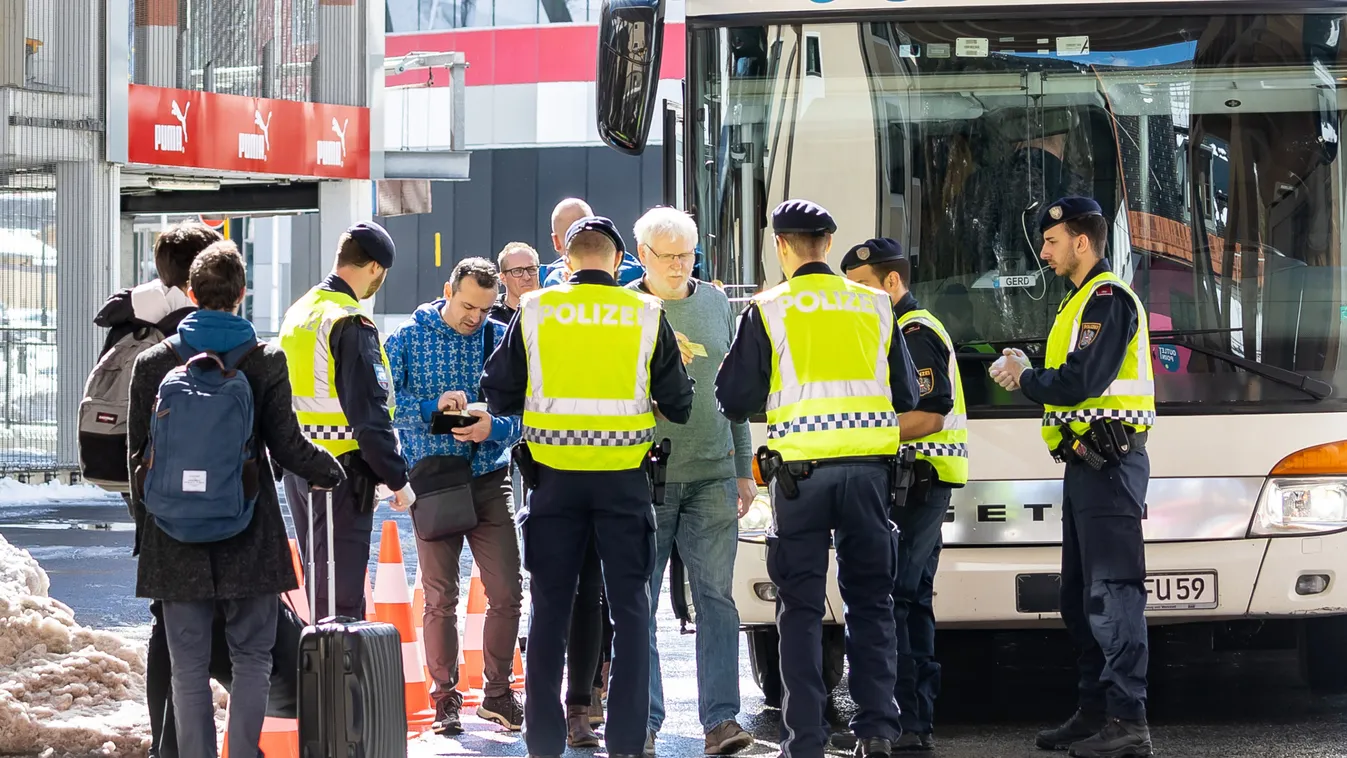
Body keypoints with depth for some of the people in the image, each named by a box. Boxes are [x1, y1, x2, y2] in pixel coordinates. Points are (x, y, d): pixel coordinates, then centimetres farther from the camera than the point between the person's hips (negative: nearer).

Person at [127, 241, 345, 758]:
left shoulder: (152, 364, 0)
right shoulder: (266, 361, -4)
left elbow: (138, 454, 3)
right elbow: (286, 446, -5)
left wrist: (144, 520, 17)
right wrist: (335, 473, 14)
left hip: (175, 537, 1)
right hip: (249, 539, -1)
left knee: (189, 667, 5)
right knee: (251, 658, 8)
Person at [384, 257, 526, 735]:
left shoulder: (502, 341, 6)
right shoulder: (408, 338, 0)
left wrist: (494, 427, -18)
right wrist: (433, 407, -23)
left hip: (489, 478, 2)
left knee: (506, 591, -2)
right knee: (440, 595, 1)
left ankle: (497, 692, 13)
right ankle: (445, 699, 11)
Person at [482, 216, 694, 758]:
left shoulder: (534, 312, -2)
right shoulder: (646, 315, -3)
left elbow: (499, 397, 4)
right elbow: (678, 404, 2)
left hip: (555, 475, 1)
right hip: (623, 475, -1)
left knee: (549, 611, 8)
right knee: (630, 610, 6)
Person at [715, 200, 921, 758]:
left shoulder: (768, 311, -3)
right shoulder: (875, 307, 5)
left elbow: (733, 399, -1)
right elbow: (906, 396, 12)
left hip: (800, 466, -2)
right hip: (868, 464, 2)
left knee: (801, 606, 4)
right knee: (870, 600, 11)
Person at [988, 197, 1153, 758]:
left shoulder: (1109, 299, -11)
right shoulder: (1081, 302, 22)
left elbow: (1080, 382, -21)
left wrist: (1025, 379, -5)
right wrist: (1027, 372, 5)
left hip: (1109, 462, -11)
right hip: (1086, 461, 11)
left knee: (1112, 591, -14)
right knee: (1081, 596, 14)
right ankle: (1096, 712, 19)